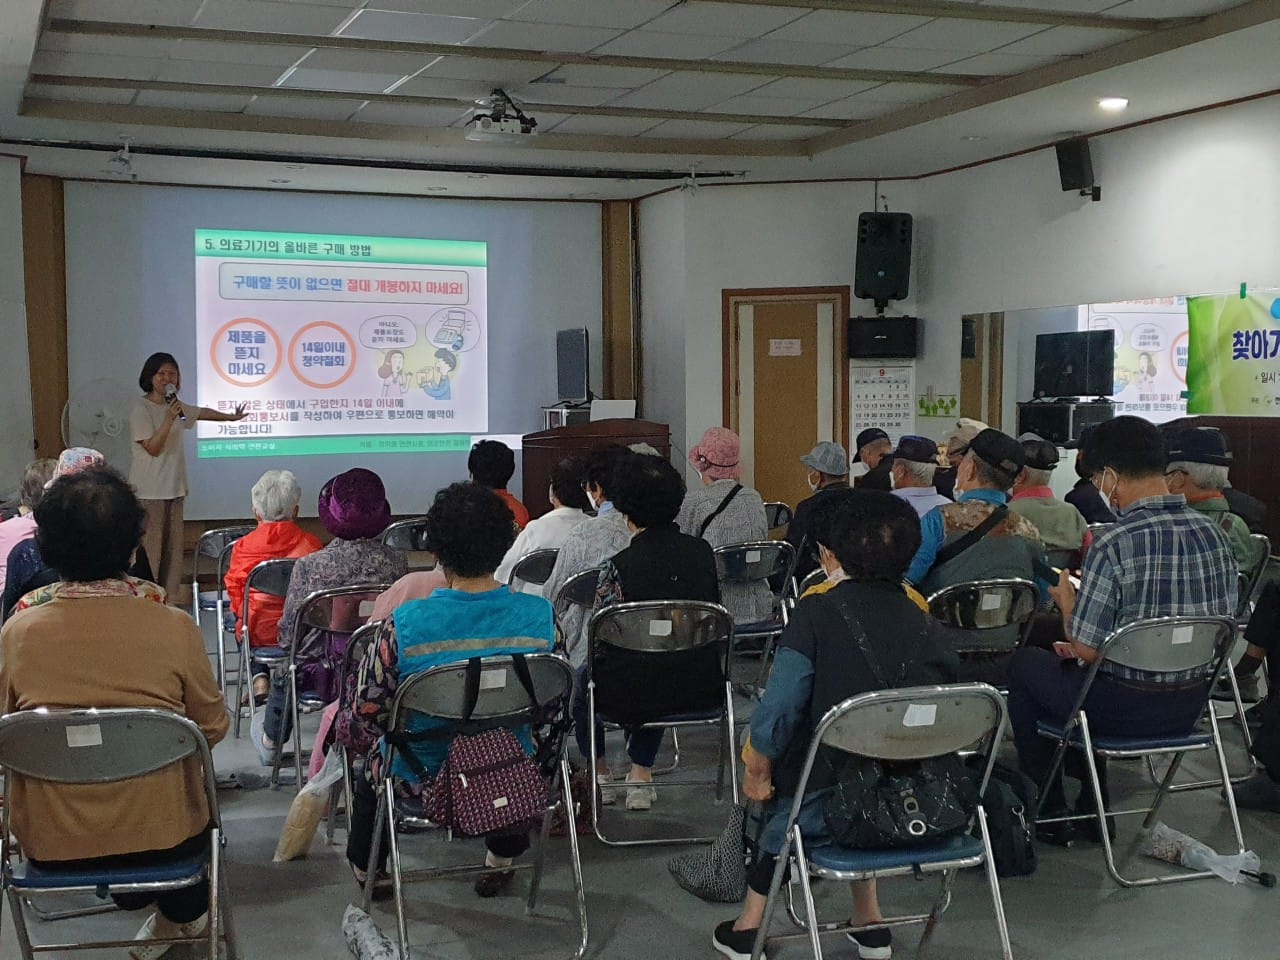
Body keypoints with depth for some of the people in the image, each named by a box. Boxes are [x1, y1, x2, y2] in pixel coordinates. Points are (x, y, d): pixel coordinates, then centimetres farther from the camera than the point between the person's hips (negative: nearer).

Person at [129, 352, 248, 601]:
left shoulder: (175, 406, 14)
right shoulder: (141, 410, -9)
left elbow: (202, 412, 32)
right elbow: (152, 448, -15)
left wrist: (232, 417, 44)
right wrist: (168, 420, -24)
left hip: (173, 489, 8)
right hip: (149, 492, -8)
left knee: (173, 547, 8)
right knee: (149, 547, -9)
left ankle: (169, 600, 14)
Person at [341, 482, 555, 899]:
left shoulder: (404, 623, -25)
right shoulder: (540, 617, -18)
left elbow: (367, 716, -13)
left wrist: (347, 732, 11)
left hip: (421, 779, -1)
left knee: (370, 752, 34)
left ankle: (367, 871, 54)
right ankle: (502, 861, 51)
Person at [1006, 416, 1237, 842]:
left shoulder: (1113, 545, -24)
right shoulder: (1214, 534, -3)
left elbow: (1086, 649, -20)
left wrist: (1067, 602, 2)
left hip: (1124, 709, -7)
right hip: (1189, 707, 7)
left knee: (1025, 663, 20)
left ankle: (1047, 811, 25)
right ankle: (1091, 804, 39)